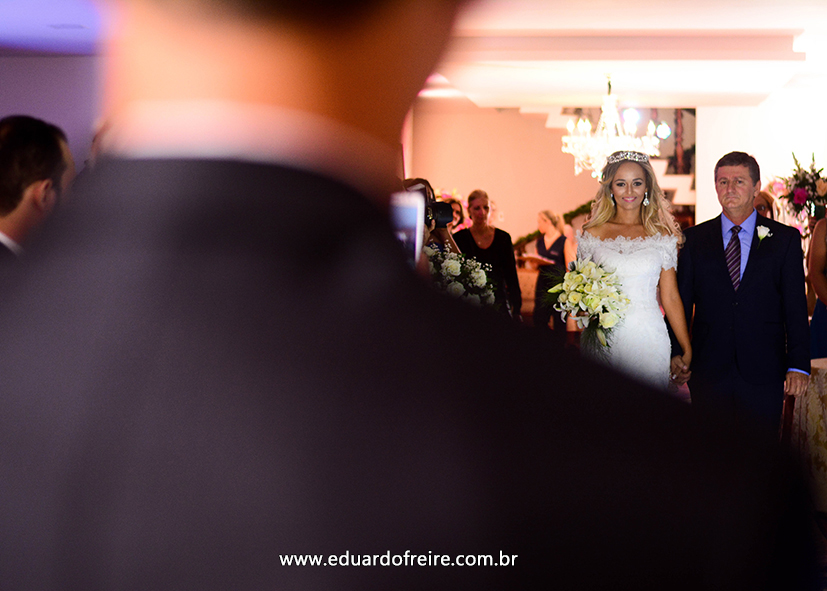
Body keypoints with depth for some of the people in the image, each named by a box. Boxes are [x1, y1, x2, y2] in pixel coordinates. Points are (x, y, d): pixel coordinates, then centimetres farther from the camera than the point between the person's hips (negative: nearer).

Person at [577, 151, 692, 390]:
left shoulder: (661, 236, 5)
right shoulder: (593, 234, 6)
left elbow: (670, 298, 4)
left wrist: (687, 351, 0)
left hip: (648, 340, 0)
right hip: (604, 341, 0)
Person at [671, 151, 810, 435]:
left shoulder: (785, 239, 5)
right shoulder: (695, 239, 8)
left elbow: (796, 307, 1)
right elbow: (681, 300, 8)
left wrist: (798, 366, -7)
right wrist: (676, 352, -3)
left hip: (763, 376, -1)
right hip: (709, 373, 1)